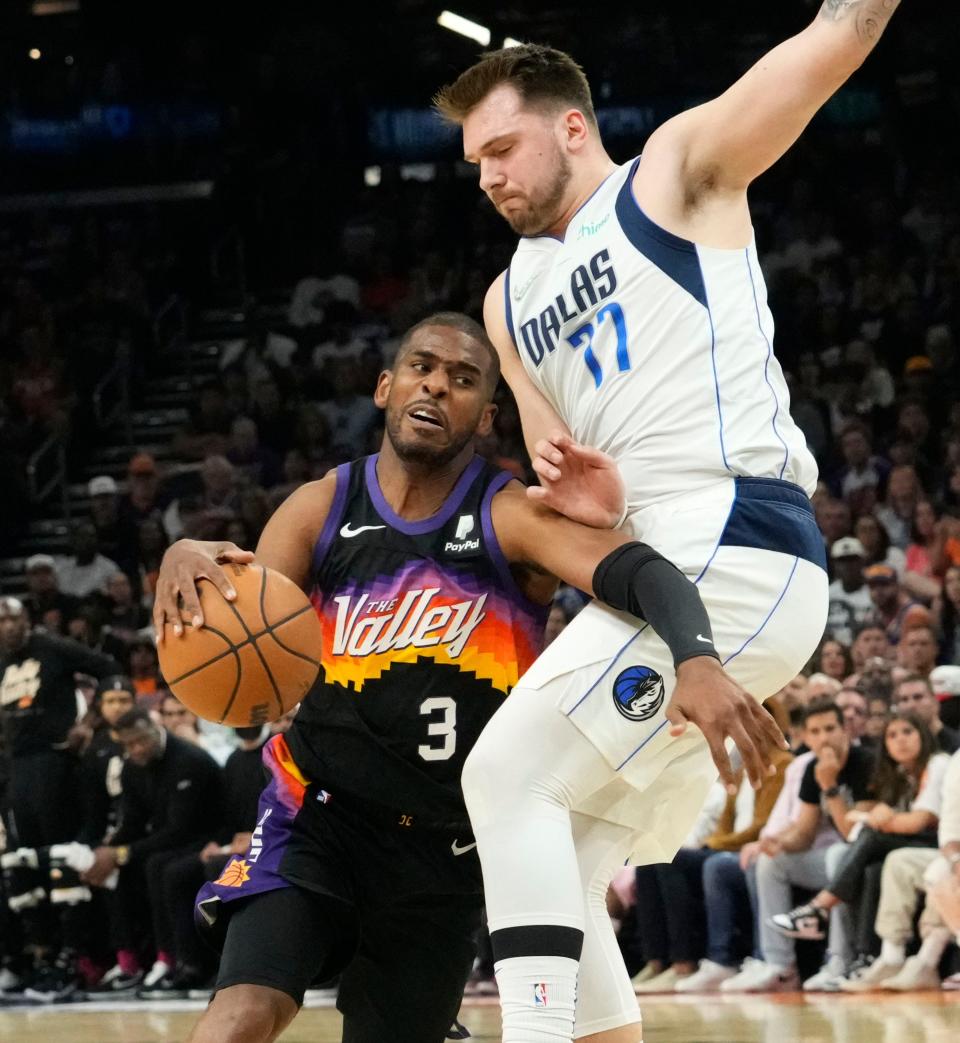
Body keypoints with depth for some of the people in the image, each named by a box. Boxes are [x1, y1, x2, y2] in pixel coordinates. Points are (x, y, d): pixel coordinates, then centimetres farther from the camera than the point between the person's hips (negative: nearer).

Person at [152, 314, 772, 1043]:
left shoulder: (512, 518, -11)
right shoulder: (321, 511, -2)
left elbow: (644, 573, -28)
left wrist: (696, 660, -51)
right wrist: (187, 565, -29)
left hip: (446, 849, 0)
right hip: (320, 819, 0)